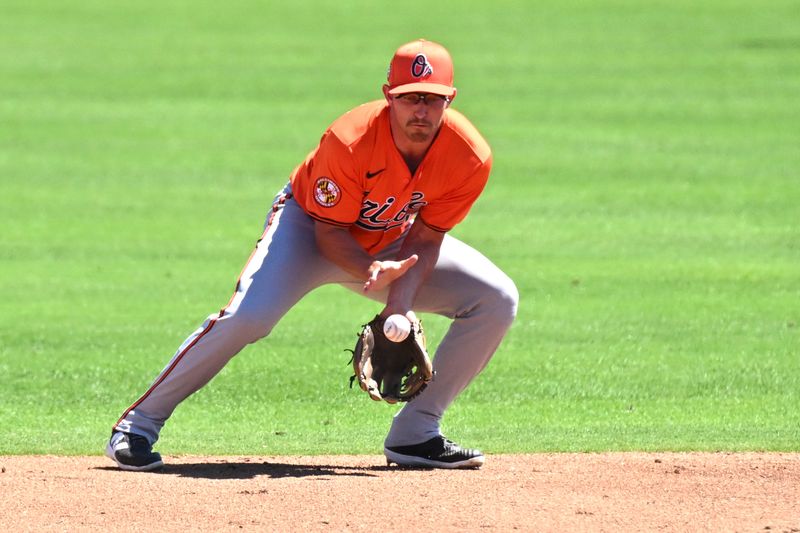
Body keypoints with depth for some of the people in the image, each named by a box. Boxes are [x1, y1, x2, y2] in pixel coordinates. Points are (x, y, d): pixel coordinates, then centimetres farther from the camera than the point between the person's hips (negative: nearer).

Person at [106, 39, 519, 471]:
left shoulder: (470, 157, -24)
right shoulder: (350, 142, -35)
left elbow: (425, 237, -12)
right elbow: (329, 233, -24)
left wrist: (400, 304, -26)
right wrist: (372, 272, -43)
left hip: (393, 244, 5)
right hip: (311, 226, -5)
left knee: (496, 301, -9)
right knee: (246, 316, -30)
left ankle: (414, 434, -2)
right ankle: (138, 425, -16)